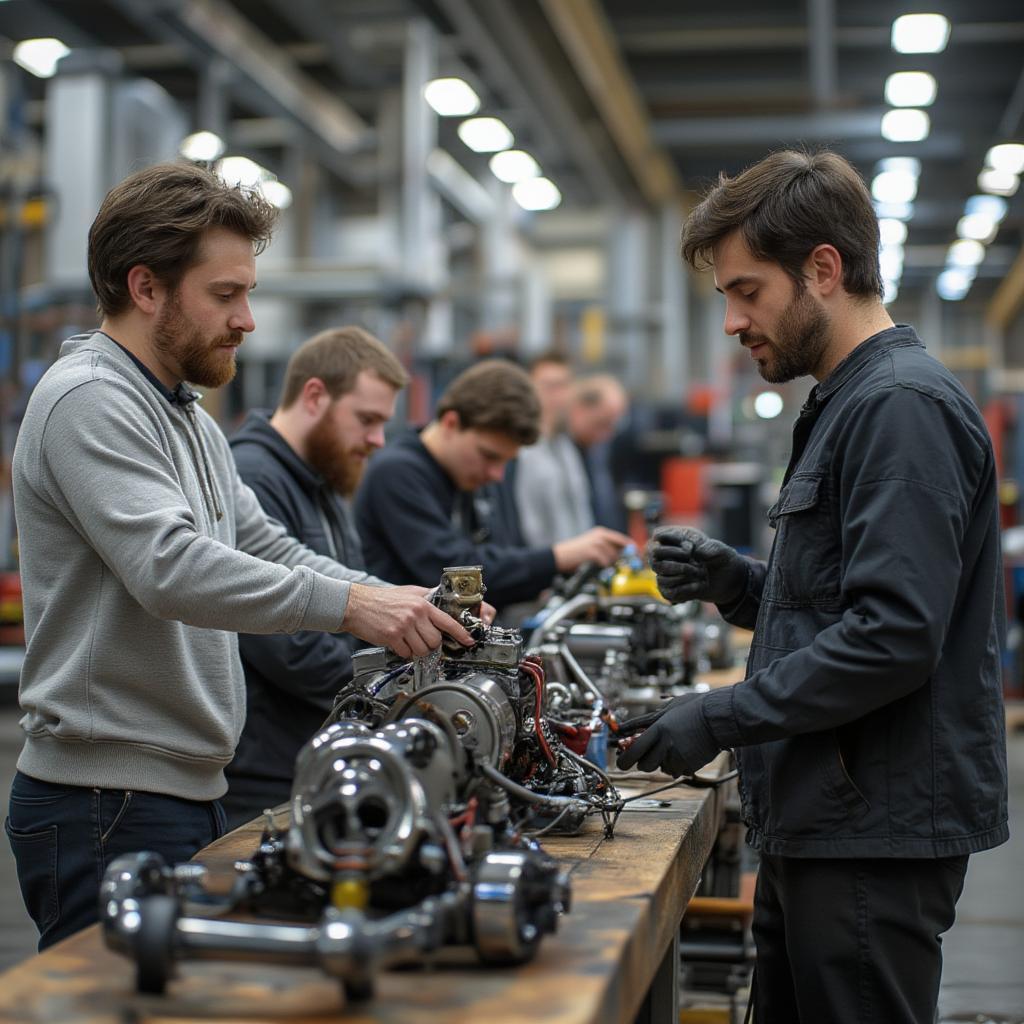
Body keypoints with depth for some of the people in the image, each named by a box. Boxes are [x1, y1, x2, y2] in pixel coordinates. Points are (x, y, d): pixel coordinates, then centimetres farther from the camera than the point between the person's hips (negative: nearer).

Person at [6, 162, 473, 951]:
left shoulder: (188, 418, 18)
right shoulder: (89, 400, -14)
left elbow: (265, 548, 17)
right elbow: (169, 566, -28)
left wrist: (407, 607, 3)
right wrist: (347, 605, -32)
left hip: (190, 794, 10)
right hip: (108, 806, -10)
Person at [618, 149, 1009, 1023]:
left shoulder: (903, 406, -16)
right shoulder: (846, 404, 17)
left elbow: (895, 635, -24)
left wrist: (724, 718, -18)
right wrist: (738, 584, 5)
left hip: (876, 831, -10)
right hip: (823, 821, 10)